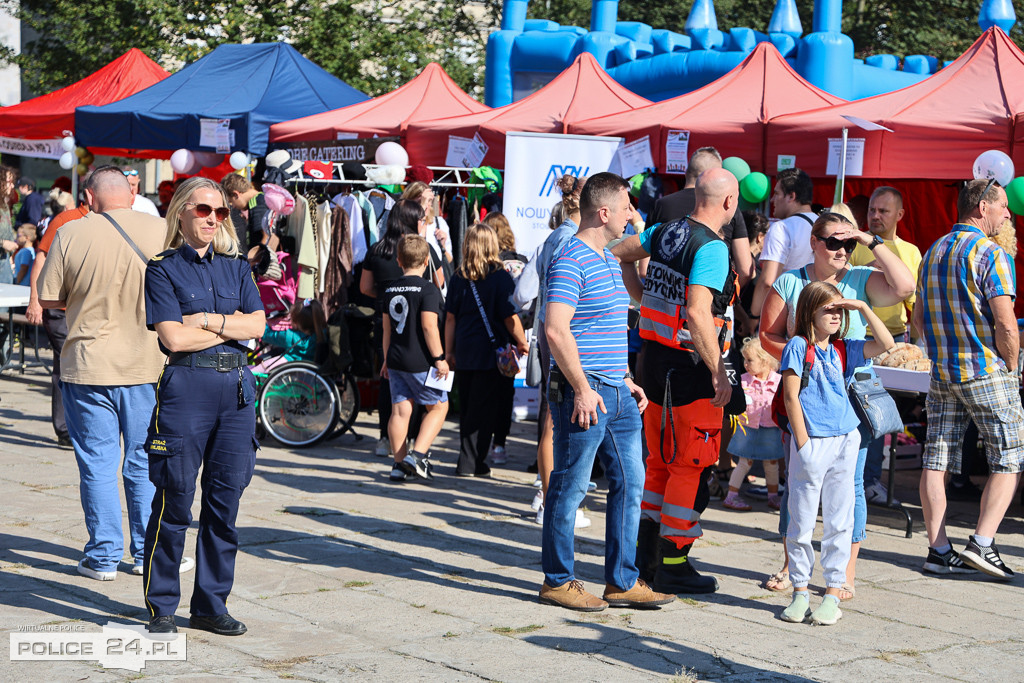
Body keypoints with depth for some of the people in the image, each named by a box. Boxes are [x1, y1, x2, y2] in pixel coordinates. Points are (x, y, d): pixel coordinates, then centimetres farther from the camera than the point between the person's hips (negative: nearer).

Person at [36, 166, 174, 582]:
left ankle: (104, 557, 10)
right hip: (148, 364, 2)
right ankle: (147, 554, 16)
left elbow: (48, 299, -2)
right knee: (144, 462, 12)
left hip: (88, 364, -2)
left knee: (97, 463, 7)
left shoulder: (72, 234, -8)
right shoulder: (160, 231, -4)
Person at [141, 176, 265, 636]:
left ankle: (211, 604, 16)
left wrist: (208, 321, -8)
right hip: (186, 386, -4)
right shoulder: (163, 269, 0)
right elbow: (174, 337, -11)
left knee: (225, 499, 6)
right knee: (175, 498, -2)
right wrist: (232, 325, -4)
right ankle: (161, 607, 9)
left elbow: (257, 325, 3)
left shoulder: (236, 268, 14)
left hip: (236, 386, 5)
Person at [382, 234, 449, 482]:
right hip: (420, 361, -6)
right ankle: (417, 454, -6)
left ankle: (400, 463, 9)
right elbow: (429, 326, -17)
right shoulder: (428, 289, -11)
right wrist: (439, 358, -13)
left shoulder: (390, 290, 10)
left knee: (400, 410, 7)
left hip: (396, 359, 6)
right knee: (438, 406, 6)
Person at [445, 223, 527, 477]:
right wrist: (522, 343, 4)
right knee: (482, 409, 1)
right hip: (491, 352, -4)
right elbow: (510, 316, -10)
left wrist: (449, 352, 14)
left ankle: (470, 462, 19)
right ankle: (469, 463, 0)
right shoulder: (500, 276, -9)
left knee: (467, 408, 13)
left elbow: (450, 318, 7)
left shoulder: (459, 277, 4)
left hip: (464, 352, 4)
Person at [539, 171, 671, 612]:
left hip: (617, 393, 9)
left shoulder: (610, 259, 17)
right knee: (570, 488, 0)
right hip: (584, 393, -9)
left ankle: (622, 582, 18)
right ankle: (557, 581, 11)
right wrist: (582, 389, -21)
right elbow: (556, 329, -21)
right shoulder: (571, 260, -13)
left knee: (629, 483, 10)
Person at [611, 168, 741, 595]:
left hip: (654, 358, 8)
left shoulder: (664, 232, 7)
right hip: (690, 367, -8)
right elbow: (697, 312, -26)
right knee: (691, 467, 0)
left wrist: (643, 299, 20)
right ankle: (672, 564, 4)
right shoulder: (712, 247, -17)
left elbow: (617, 255, 20)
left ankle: (646, 555, 22)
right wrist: (720, 373, -22)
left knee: (660, 462, 17)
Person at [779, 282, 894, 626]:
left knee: (839, 521, 5)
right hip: (811, 443, -4)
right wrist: (803, 441, -10)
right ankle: (800, 591, 13)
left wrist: (863, 308, 2)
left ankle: (832, 594, 10)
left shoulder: (843, 349, 12)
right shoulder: (798, 346, -2)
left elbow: (885, 344, 9)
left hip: (845, 441, 4)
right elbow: (791, 395, -5)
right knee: (802, 521, 2)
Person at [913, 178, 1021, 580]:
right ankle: (982, 543, -6)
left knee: (936, 460, 6)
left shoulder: (932, 253, 12)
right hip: (987, 373, -7)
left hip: (941, 374, 7)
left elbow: (918, 320, 17)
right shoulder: (990, 253, -11)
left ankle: (938, 551, 7)